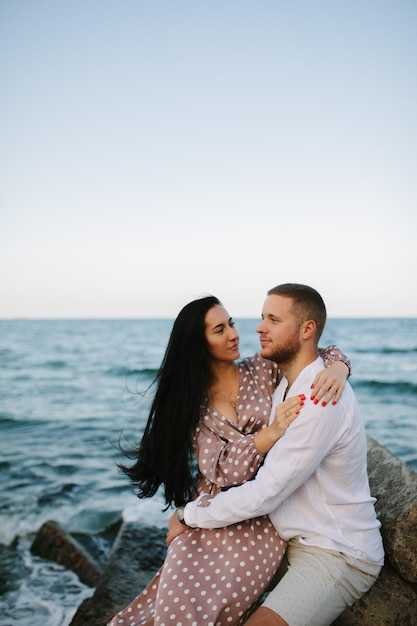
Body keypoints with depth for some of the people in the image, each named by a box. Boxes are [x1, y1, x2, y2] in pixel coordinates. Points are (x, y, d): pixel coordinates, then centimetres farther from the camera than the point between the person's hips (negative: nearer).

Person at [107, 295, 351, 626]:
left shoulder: (262, 369, 3)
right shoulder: (191, 401, 1)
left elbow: (327, 353, 6)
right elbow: (219, 470, -10)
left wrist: (336, 369, -18)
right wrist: (272, 432, -23)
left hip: (263, 514, 0)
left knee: (220, 596, -22)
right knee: (180, 590, -23)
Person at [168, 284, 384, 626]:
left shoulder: (322, 398, -26)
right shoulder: (285, 386, 6)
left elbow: (264, 494, -25)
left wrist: (189, 516, -12)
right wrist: (194, 510, -1)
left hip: (337, 555, -9)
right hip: (293, 540, 9)